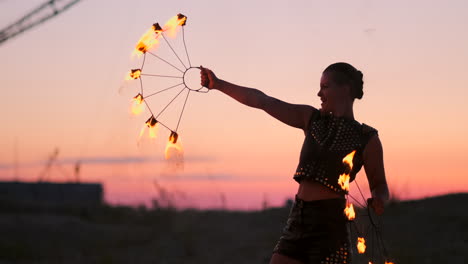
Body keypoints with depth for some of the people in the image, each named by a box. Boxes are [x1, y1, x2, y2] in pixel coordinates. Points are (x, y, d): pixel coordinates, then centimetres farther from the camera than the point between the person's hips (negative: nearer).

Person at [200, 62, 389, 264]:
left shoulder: (367, 138, 0)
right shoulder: (312, 119, 11)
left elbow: (379, 185, 7)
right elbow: (261, 100, 8)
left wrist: (378, 201, -16)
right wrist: (218, 84, 6)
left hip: (329, 225, -5)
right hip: (297, 220, 5)